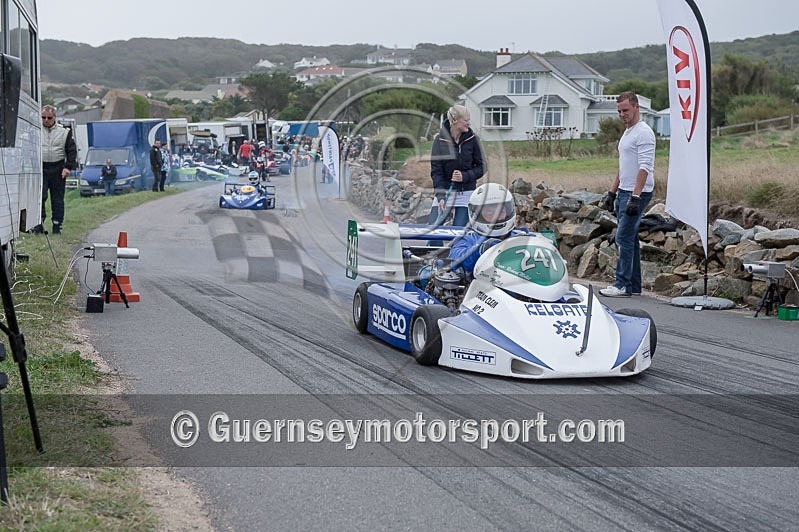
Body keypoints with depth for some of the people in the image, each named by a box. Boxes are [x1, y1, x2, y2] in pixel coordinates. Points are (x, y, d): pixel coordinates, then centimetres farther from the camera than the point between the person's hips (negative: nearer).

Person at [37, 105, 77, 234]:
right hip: (40, 168, -1)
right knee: (40, 196, -10)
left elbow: (72, 150, 7)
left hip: (58, 170, 1)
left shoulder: (64, 132, 7)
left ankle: (57, 226, 9)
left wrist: (68, 167, -3)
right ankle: (39, 224, -5)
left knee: (57, 199, 4)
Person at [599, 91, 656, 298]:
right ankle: (633, 284, 15)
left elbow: (644, 167, -22)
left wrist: (635, 197, -27)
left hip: (636, 194, -10)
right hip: (624, 192, 10)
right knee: (629, 238, 11)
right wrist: (612, 192, 22)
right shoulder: (627, 133, 18)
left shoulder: (643, 132, -14)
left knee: (624, 237, -12)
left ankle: (623, 285, -11)